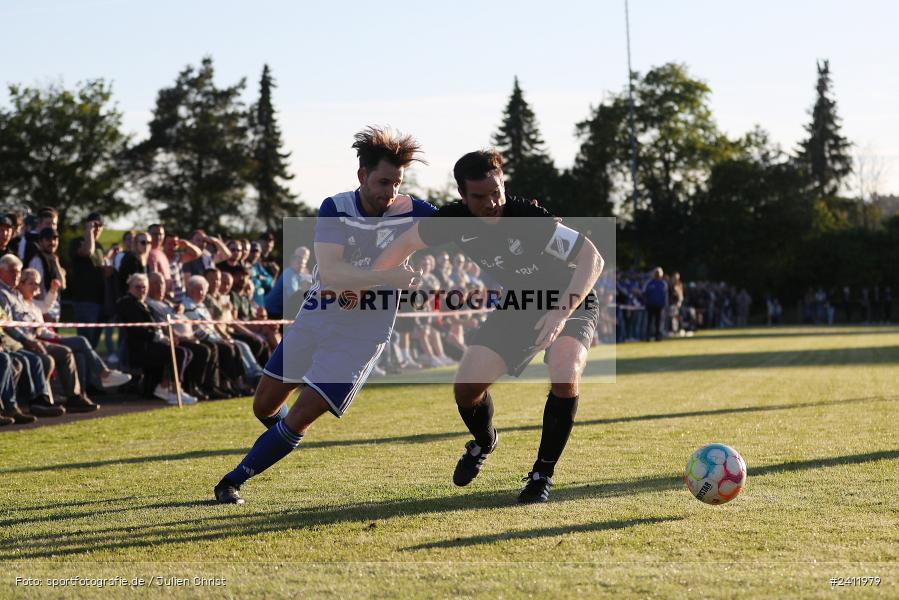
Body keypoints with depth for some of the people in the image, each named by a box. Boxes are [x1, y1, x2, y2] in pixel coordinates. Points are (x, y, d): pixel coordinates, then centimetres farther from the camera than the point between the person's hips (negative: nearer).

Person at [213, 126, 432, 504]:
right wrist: (389, 277, -32)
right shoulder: (335, 209, -10)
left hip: (361, 335, -2)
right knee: (264, 406, 11)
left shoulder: (412, 213, -10)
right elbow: (330, 273, -23)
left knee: (300, 417, -11)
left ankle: (234, 480, 5)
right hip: (315, 318, 2)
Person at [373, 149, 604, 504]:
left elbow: (592, 259, -32)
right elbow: (406, 244, 0)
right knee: (466, 387, -8)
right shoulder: (455, 220, -18)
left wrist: (561, 313, -43)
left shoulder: (529, 218, -33)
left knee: (565, 378, -32)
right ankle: (484, 442, 29)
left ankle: (543, 474, -12)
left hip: (569, 303, -4)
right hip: (516, 307, 4)